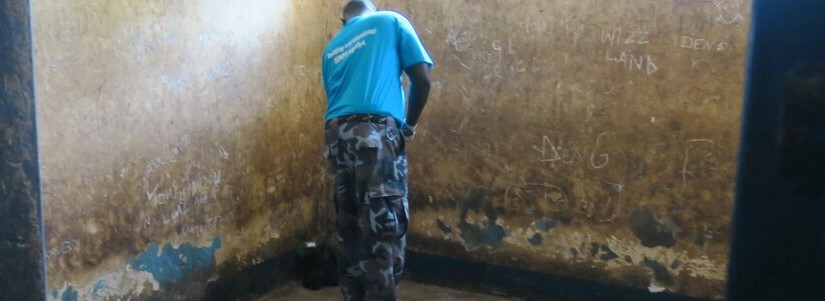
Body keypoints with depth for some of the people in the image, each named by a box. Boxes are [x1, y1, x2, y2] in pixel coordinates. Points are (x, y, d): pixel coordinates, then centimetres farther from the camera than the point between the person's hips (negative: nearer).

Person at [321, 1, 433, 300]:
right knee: (384, 231, -6)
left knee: (350, 232, 12)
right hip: (376, 132, -6)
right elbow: (422, 78, 5)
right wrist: (409, 125, 18)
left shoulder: (332, 46, 26)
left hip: (336, 135, 6)